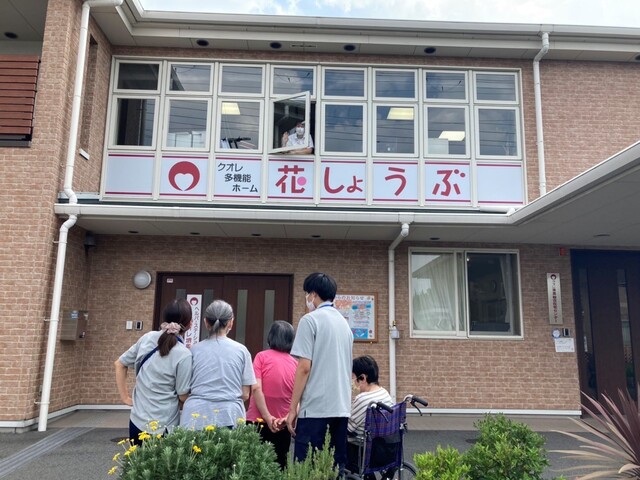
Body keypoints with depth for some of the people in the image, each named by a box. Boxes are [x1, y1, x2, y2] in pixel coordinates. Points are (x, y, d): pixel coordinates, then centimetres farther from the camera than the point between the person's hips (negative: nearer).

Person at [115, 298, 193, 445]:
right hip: (163, 427, -5)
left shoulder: (146, 338, -1)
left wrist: (125, 397, 13)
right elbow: (183, 396, -11)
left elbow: (120, 364, 10)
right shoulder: (183, 355, -17)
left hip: (137, 421, 5)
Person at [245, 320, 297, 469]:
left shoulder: (262, 356, -5)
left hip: (258, 421, -2)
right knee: (278, 465, 12)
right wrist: (288, 417, -6)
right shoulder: (295, 363, 4)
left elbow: (256, 388, -14)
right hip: (283, 425, 3)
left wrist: (268, 418, -14)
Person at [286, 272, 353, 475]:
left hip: (315, 408, -7)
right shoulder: (344, 323, 15)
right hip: (341, 407, 7)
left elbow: (304, 368, -12)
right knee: (336, 467, 11)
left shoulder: (310, 320, -7)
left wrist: (293, 408, -7)